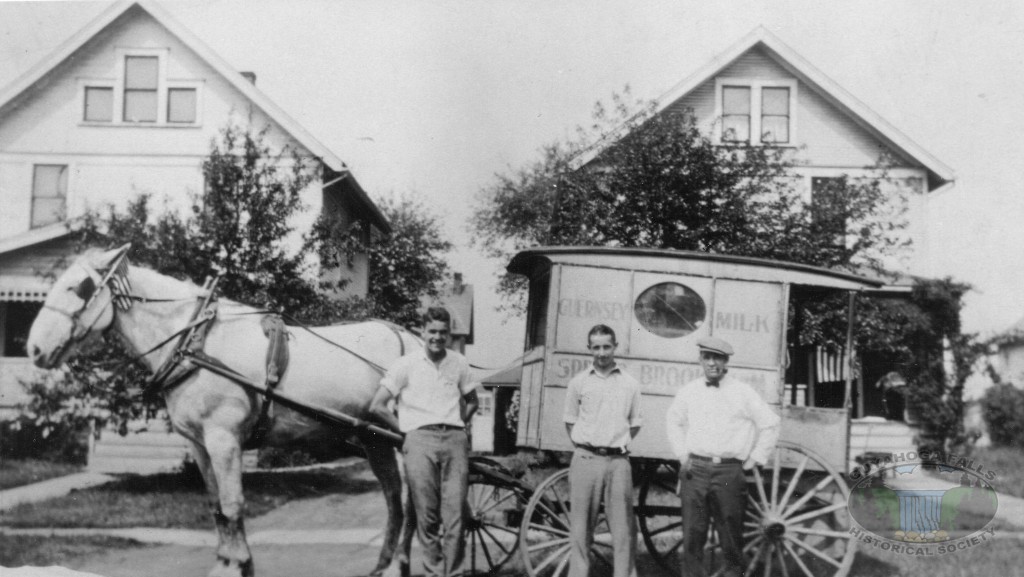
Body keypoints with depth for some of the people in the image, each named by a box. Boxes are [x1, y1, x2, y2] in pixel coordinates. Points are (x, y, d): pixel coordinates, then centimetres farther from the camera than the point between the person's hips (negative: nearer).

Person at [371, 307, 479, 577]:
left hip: (454, 440, 2)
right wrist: (405, 429, 2)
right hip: (420, 440, -2)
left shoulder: (459, 363, 12)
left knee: (454, 516, -4)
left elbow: (471, 401, 27)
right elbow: (377, 406, 2)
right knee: (427, 516, -4)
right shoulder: (407, 365, 3)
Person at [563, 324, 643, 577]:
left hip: (618, 461, 0)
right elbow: (570, 422, 13)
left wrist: (618, 443, 7)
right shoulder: (578, 382, 6)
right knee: (581, 525, 3)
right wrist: (585, 447, 5)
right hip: (585, 459, 0)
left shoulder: (630, 384, 8)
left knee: (623, 525, -1)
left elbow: (635, 424, 15)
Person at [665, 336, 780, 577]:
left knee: (731, 533, 2)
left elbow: (770, 424, 6)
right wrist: (682, 453, 14)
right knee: (692, 534, 0)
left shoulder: (743, 392, 1)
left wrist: (754, 460, 3)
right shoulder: (689, 391, 9)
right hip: (695, 470, 2)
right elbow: (673, 421, 24)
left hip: (729, 472, -2)